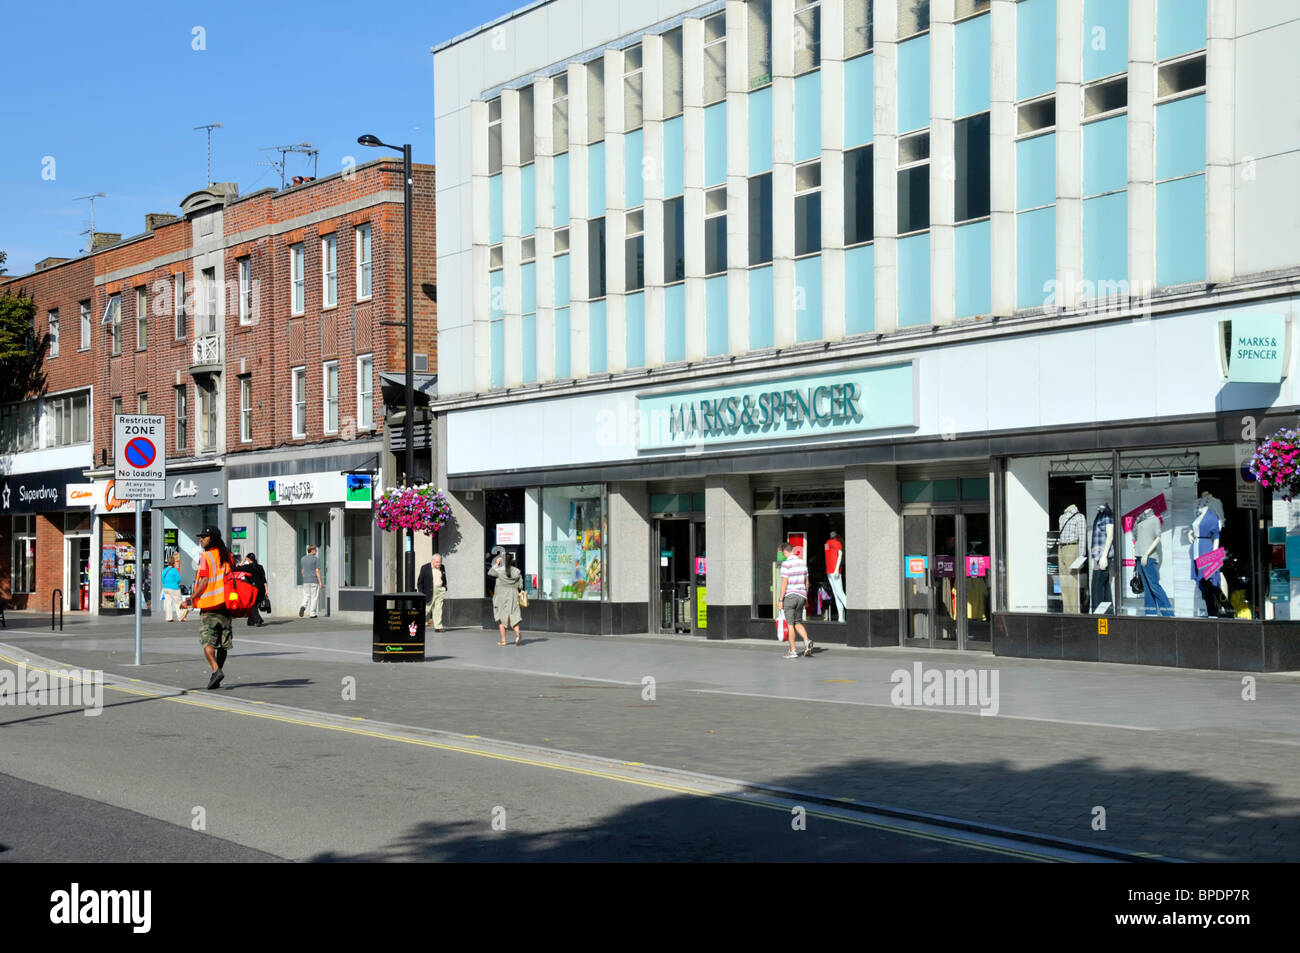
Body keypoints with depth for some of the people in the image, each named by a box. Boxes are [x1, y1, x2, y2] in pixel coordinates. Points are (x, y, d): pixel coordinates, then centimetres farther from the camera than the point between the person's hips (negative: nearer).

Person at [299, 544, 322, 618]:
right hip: (314, 581, -4)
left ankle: (303, 607, -22)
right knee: (314, 597, 3)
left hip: (305, 581, 4)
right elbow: (317, 571, -12)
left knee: (306, 596, 7)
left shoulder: (303, 559, 9)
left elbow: (303, 570, 14)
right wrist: (320, 581, -11)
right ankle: (313, 614, 4)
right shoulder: (316, 559, -7)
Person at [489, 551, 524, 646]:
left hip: (501, 596, -2)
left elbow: (490, 573, 11)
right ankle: (518, 634, -23)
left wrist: (496, 564, 19)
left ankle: (503, 640, 12)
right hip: (513, 596, 2)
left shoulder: (500, 570, -9)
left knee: (501, 618, 11)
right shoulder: (517, 572, -2)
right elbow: (520, 586, 2)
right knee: (512, 618, 4)